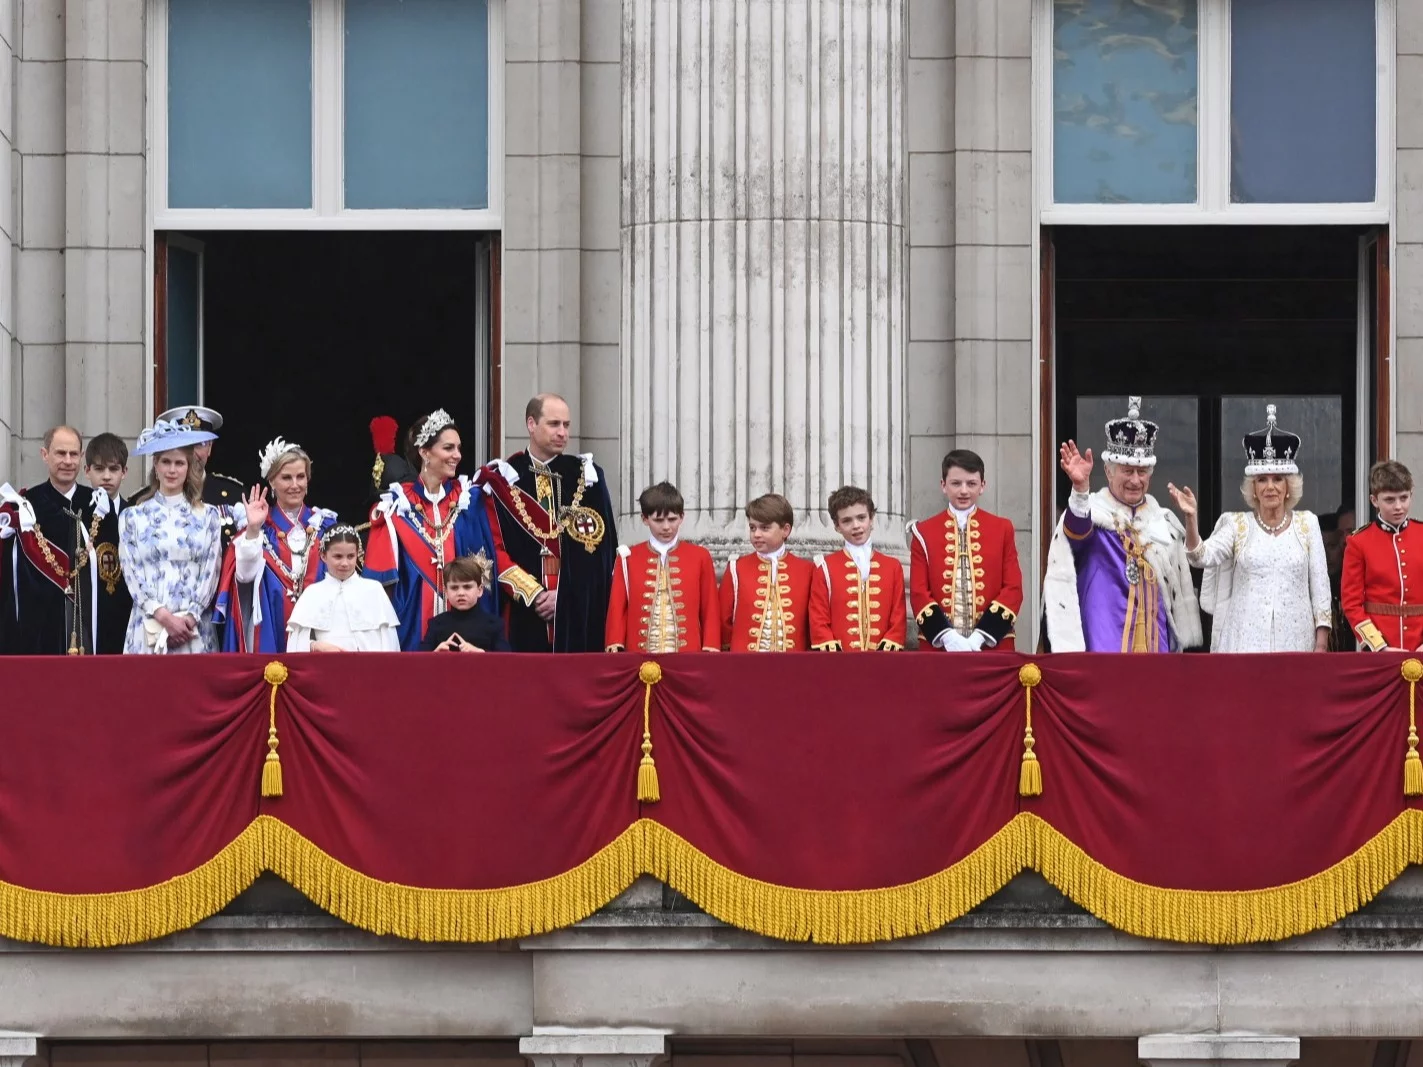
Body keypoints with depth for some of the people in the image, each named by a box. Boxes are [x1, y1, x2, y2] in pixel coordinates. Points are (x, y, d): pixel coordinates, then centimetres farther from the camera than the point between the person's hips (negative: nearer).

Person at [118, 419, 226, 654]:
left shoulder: (208, 516, 11)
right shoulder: (133, 517, 9)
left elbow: (211, 573, 5)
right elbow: (132, 574, 2)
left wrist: (189, 618, -8)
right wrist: (165, 617, -10)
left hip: (195, 630, 0)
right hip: (147, 630, 0)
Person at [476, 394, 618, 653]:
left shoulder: (587, 476, 9)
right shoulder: (503, 480, 5)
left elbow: (601, 546, 4)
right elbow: (495, 551, 0)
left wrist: (564, 595, -7)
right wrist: (532, 594, -10)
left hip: (578, 614, 1)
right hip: (522, 612, -1)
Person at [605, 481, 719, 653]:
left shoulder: (700, 557, 7)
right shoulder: (629, 558, 8)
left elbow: (711, 610, 8)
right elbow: (617, 609, 7)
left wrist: (711, 651, 0)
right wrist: (615, 649, -3)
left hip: (688, 658, 0)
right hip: (640, 657, 0)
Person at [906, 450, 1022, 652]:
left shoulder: (1002, 529, 8)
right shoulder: (924, 532, 7)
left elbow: (1013, 589, 2)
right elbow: (918, 593, 1)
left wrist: (981, 636, -11)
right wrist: (946, 636, -15)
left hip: (992, 647, 0)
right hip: (939, 647, 0)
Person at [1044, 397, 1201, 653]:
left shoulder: (1164, 523, 15)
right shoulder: (1091, 511, -3)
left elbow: (1178, 591, 21)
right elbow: (1076, 531, -28)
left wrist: (1178, 646, 18)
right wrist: (1081, 488, -47)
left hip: (1154, 643, 5)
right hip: (1103, 645, -5)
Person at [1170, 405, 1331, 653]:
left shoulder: (1306, 523, 8)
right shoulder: (1237, 525, 6)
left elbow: (1319, 583, 7)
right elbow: (1202, 557, -10)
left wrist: (1321, 642, 1)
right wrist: (1191, 518, -27)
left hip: (1294, 640, 1)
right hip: (1246, 641, -1)